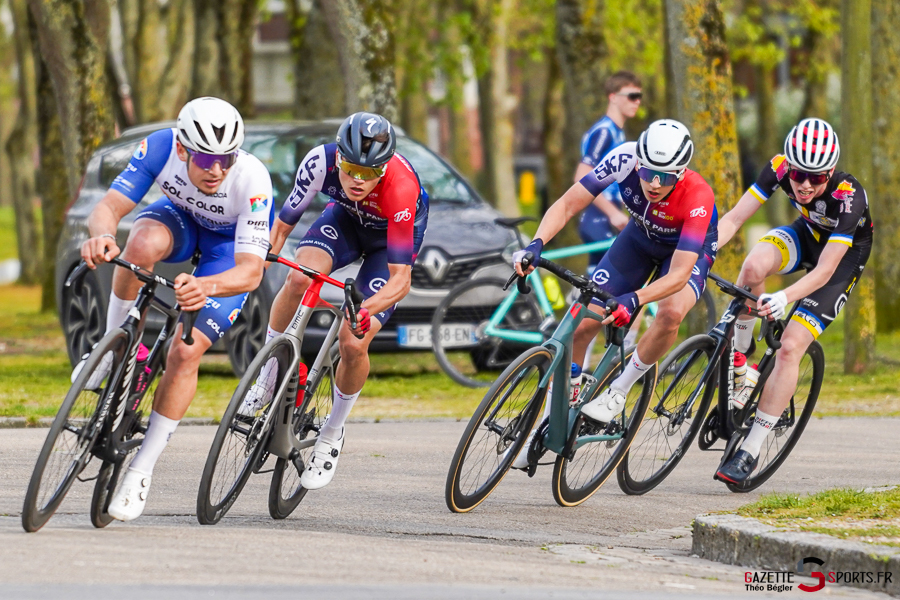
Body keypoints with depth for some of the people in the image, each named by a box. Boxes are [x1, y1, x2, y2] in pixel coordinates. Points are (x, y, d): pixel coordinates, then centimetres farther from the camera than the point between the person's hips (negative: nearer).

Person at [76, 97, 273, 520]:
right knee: (142, 244, -36)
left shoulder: (252, 181, -39)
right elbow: (109, 207, -33)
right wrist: (102, 235, -58)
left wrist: (206, 287, -63)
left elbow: (250, 270, -42)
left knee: (185, 351, -16)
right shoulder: (160, 149, -33)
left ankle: (142, 470, -4)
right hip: (180, 216, 2)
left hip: (230, 246, -2)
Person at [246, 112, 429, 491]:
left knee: (353, 343, -17)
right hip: (346, 219, 3)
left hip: (391, 236, -3)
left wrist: (366, 311, -56)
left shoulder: (401, 188, -41)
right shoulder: (321, 161, -32)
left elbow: (401, 279, -39)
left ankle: (333, 433, 10)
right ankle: (268, 376, -8)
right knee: (299, 277, -31)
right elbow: (284, 221, -18)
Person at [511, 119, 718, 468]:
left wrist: (634, 300, -56)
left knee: (671, 312, -36)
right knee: (581, 324, -9)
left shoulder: (698, 198, -39)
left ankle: (619, 389, -11)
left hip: (688, 250, -3)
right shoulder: (625, 161, -32)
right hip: (640, 239, 3)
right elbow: (567, 205, -27)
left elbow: (679, 274, -41)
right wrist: (535, 245, -43)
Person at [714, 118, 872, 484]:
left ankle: (750, 451, -10)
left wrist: (784, 298, -52)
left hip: (844, 254, -4)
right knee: (754, 265, -33)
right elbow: (732, 220, -23)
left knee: (790, 348, -17)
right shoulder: (779, 169, -25)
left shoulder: (849, 198, -36)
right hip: (807, 234, 4)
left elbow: (825, 271, -36)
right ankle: (739, 353, -8)